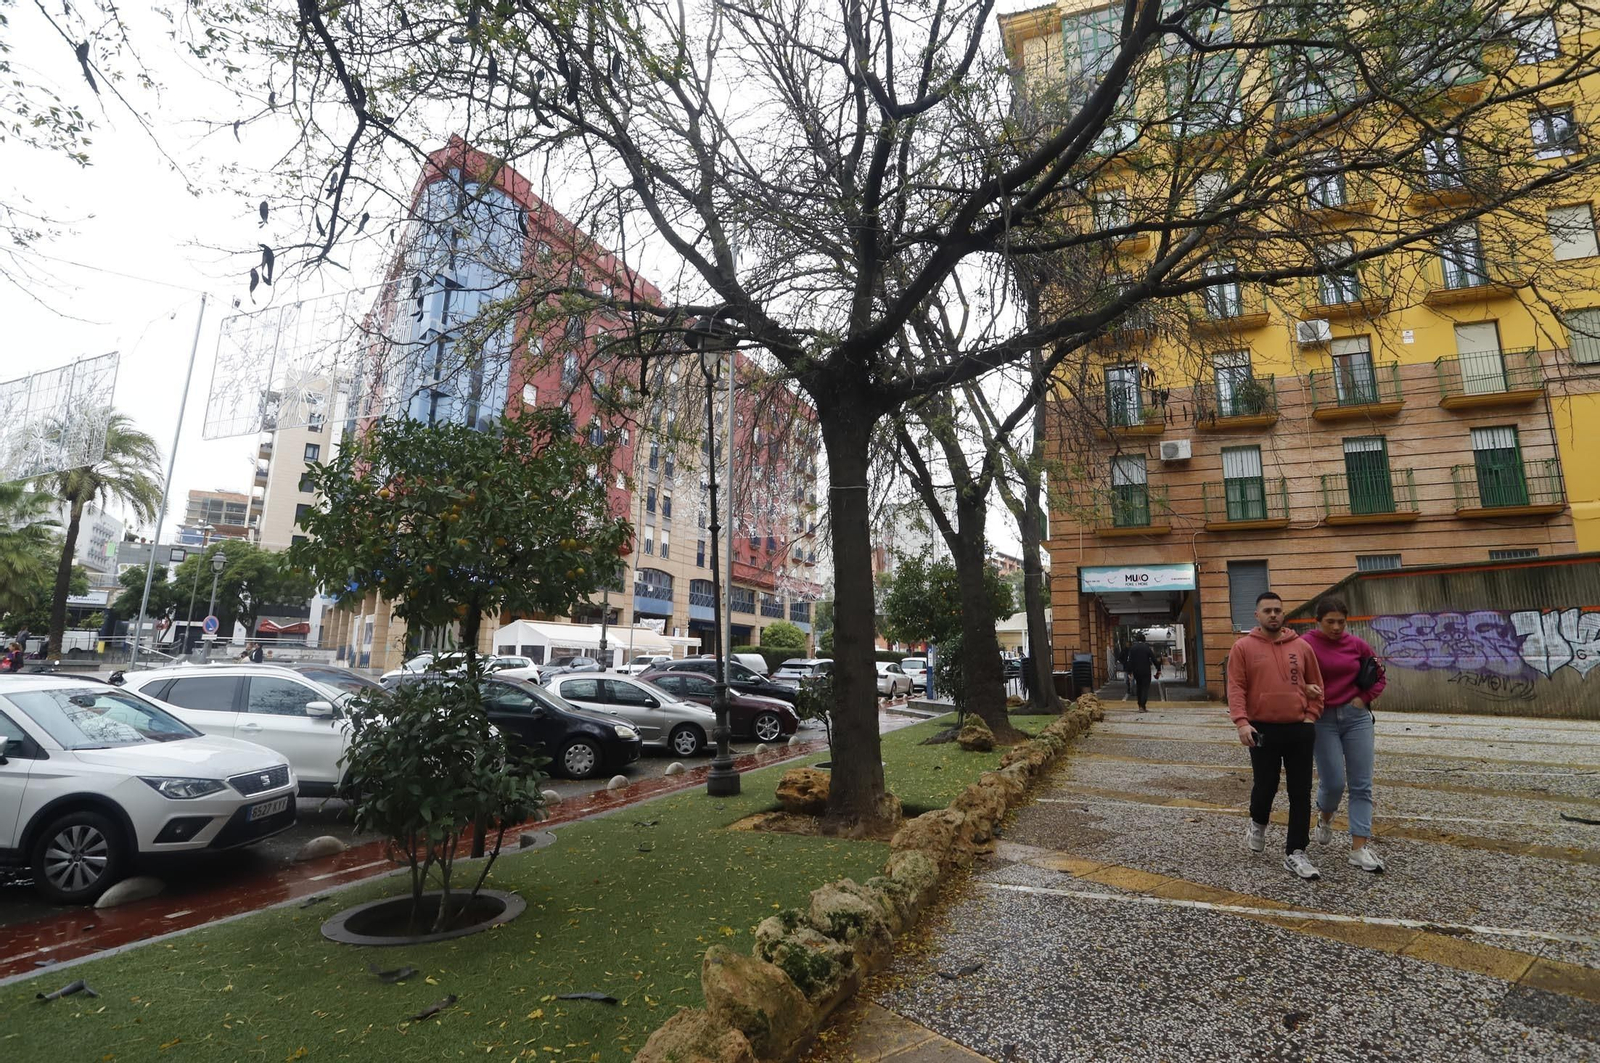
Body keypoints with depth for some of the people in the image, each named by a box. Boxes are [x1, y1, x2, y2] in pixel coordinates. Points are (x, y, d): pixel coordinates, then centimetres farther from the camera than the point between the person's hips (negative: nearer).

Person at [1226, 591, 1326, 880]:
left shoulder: (1301, 646, 5)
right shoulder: (1243, 647, -4)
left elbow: (1316, 684, 13)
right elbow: (1236, 688, -8)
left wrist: (1311, 716, 3)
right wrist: (1241, 722, -18)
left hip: (1300, 730, 3)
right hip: (1263, 731, -3)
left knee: (1300, 793, 5)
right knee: (1265, 785, 5)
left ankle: (1295, 853, 13)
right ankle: (1258, 823, 37)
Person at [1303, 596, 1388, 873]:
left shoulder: (1356, 644, 3)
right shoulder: (1306, 644, -9)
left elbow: (1379, 676, 15)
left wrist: (1364, 698, 2)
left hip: (1356, 717, 4)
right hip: (1323, 720, -4)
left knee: (1361, 785, 2)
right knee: (1333, 782, -3)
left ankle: (1359, 848, 8)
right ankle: (1324, 820, 30)